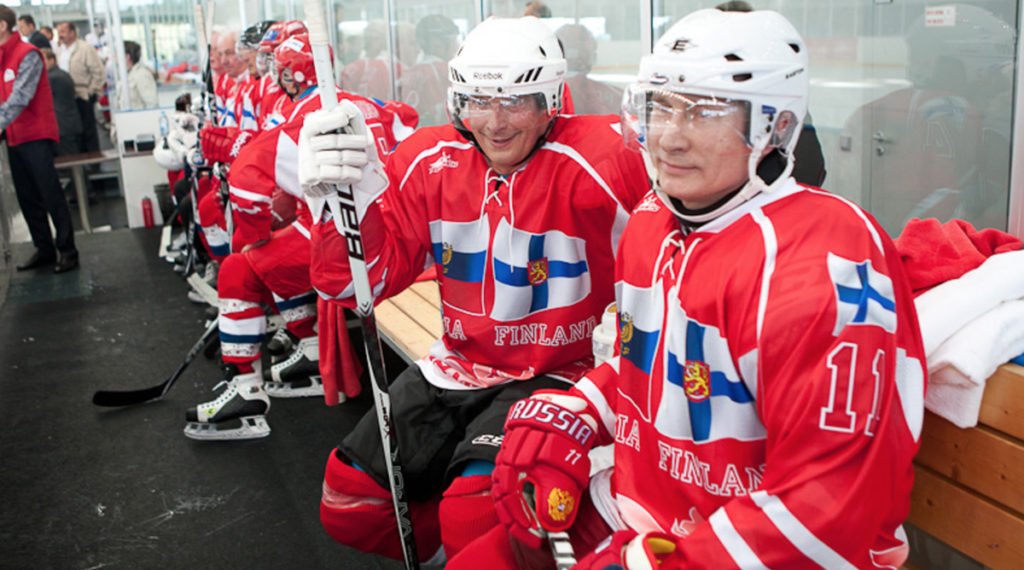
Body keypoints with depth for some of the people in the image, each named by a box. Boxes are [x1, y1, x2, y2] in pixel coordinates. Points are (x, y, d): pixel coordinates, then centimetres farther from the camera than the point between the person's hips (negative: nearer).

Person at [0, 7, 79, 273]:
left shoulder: (27, 54, -11)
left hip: (36, 136, -8)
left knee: (51, 195, -5)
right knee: (27, 198, 9)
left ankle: (67, 251, 0)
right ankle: (44, 250, 17)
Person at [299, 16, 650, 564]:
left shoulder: (593, 165, -18)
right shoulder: (431, 160, -2)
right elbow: (365, 278, -5)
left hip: (554, 375, -5)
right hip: (455, 369, 6)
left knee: (474, 517, -23)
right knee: (347, 505, 4)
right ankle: (468, 549, 24)